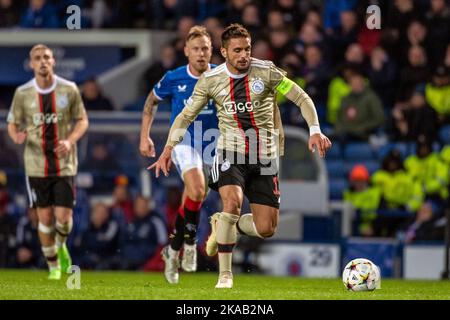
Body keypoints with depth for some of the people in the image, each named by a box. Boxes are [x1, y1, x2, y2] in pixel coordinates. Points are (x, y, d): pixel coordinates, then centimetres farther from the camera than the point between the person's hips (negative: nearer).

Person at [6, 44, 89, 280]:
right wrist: (16, 135, -18)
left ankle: (61, 246, 30)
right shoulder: (22, 93, -2)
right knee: (45, 217, 1)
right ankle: (53, 266, 19)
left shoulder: (69, 89, -3)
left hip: (64, 163, 0)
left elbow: (82, 120, 5)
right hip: (37, 165, 0)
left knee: (64, 218, -5)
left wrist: (70, 141, -13)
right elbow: (13, 123, 7)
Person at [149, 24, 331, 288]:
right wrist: (169, 148, -3)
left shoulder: (266, 71, -6)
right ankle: (225, 274, -17)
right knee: (233, 200, -31)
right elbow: (186, 115, 7)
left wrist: (315, 130, -15)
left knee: (266, 229, -3)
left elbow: (302, 98, -2)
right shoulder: (210, 80, -3)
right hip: (231, 152, -1)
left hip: (264, 157, 1)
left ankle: (222, 225, 30)